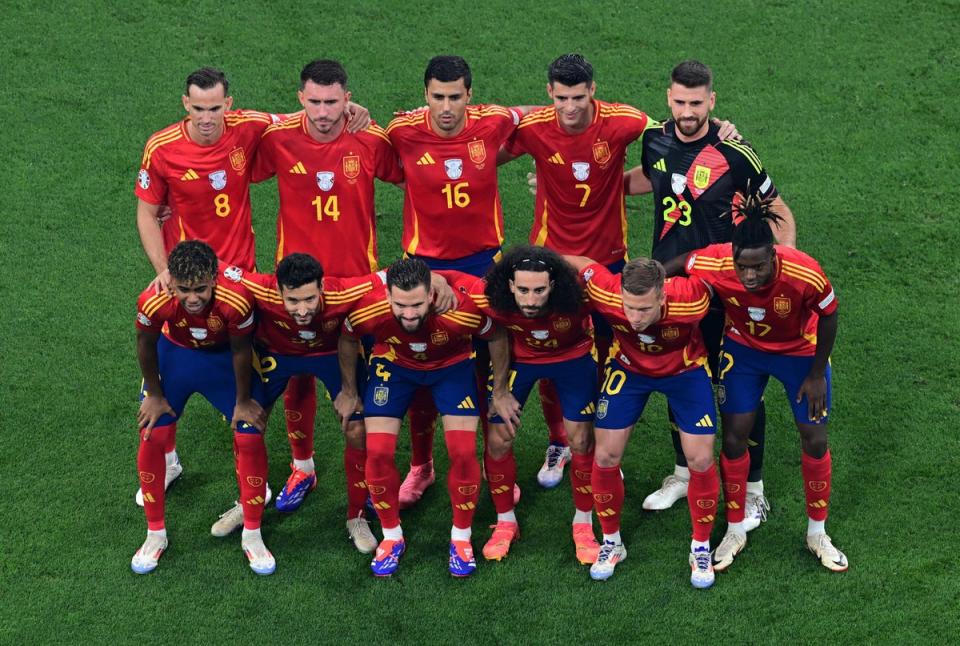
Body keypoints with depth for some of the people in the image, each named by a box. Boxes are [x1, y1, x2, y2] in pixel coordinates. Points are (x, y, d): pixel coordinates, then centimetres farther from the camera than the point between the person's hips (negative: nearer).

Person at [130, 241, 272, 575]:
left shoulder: (236, 300, -39)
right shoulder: (153, 302, -36)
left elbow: (241, 351, -19)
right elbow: (146, 345, -13)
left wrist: (243, 401, -6)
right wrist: (155, 395, -1)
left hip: (224, 356, -1)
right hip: (174, 353, 1)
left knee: (250, 437, -7)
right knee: (152, 436, -6)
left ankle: (252, 536, 11)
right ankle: (155, 534, 14)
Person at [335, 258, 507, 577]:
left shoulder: (462, 310, -39)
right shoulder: (368, 310, -35)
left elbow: (497, 338, -15)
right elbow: (348, 340, -8)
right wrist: (349, 392, 4)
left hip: (452, 363, -1)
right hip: (393, 363, 1)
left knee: (463, 453, -12)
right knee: (377, 452, -10)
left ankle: (461, 538, 12)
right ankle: (392, 537, 14)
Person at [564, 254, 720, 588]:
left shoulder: (690, 300, -40)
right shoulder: (606, 294, -37)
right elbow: (581, 262, -17)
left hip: (686, 371, -1)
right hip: (628, 368, 1)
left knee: (701, 461, -5)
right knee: (605, 457, -2)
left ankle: (701, 548, 18)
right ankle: (611, 542, 21)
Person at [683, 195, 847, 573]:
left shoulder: (805, 275, -39)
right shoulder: (713, 265, -36)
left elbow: (828, 317, -18)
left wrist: (817, 375, -9)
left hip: (800, 351, -1)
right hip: (743, 348, 1)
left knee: (814, 439, 6)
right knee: (734, 437, 2)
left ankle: (817, 534, 27)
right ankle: (735, 531, 23)